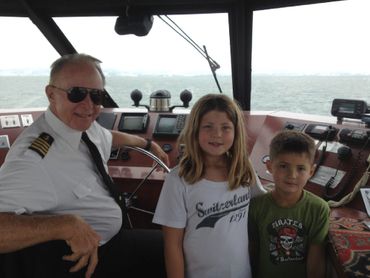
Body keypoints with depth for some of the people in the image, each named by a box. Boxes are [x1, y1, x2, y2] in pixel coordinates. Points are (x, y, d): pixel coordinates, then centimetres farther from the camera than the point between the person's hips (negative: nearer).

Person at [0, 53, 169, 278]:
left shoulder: (85, 125, -7)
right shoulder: (33, 157, -32)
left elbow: (110, 137, 17)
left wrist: (148, 144, 29)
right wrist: (68, 225, -45)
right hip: (78, 257, -7)